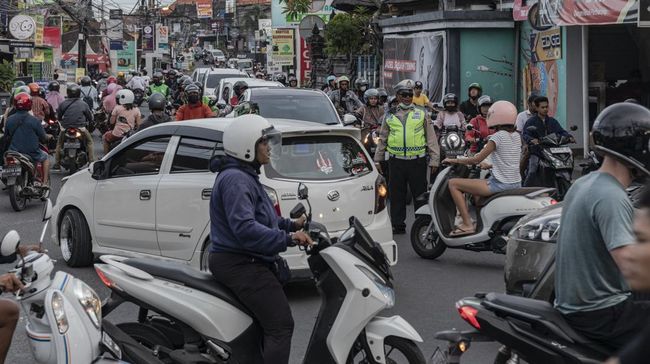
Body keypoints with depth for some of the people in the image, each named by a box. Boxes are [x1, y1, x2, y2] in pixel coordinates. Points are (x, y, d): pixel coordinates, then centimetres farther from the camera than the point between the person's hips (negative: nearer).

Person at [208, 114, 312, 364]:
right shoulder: (235, 180, -17)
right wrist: (288, 239, -31)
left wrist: (292, 225, 16)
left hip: (245, 262, 11)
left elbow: (262, 218, 28)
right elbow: (244, 228, -30)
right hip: (240, 264, -11)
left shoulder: (246, 176, 18)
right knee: (281, 325, -17)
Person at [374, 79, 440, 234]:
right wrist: (377, 160, 14)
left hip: (417, 161, -2)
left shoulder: (422, 113, 6)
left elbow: (431, 138, 6)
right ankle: (398, 225, 15)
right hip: (396, 161, 2)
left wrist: (434, 160, 1)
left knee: (420, 193, 2)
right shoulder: (390, 115, 11)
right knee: (396, 194, 6)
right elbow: (382, 139, 17)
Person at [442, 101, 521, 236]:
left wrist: (454, 160, -3)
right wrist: (489, 165, 26)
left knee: (453, 183, -5)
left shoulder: (498, 136, -14)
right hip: (516, 183, 9)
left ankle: (467, 224, -10)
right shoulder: (516, 136, 10)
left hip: (500, 184, -9)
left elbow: (477, 159, -13)